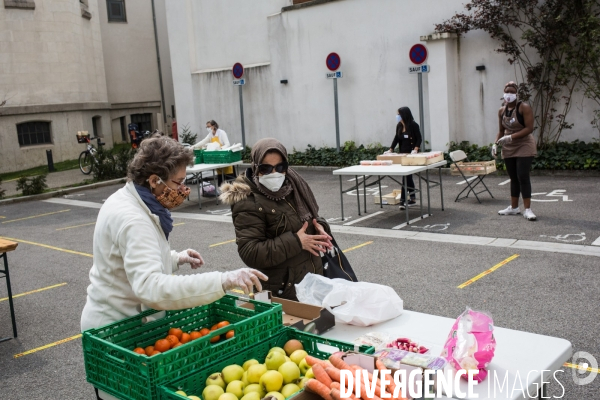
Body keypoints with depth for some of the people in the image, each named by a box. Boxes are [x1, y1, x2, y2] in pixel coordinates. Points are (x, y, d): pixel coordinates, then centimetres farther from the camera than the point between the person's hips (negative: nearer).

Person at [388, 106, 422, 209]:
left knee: (406, 175, -9)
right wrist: (391, 149, 4)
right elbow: (396, 138, 13)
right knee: (408, 176, 9)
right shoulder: (399, 126, 8)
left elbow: (419, 138, -7)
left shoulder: (413, 125, -9)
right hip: (402, 153, 6)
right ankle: (412, 199, 17)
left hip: (411, 154, -6)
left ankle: (403, 200, -5)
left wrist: (415, 149, -21)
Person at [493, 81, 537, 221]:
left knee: (523, 177, -10)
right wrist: (496, 143, -2)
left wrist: (511, 137, -24)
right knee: (513, 178, 12)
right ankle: (514, 207, 20)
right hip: (508, 149, 6)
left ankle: (527, 209, -5)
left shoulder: (524, 107, -11)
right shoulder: (501, 111, 6)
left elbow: (529, 128, -17)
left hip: (524, 146, -5)